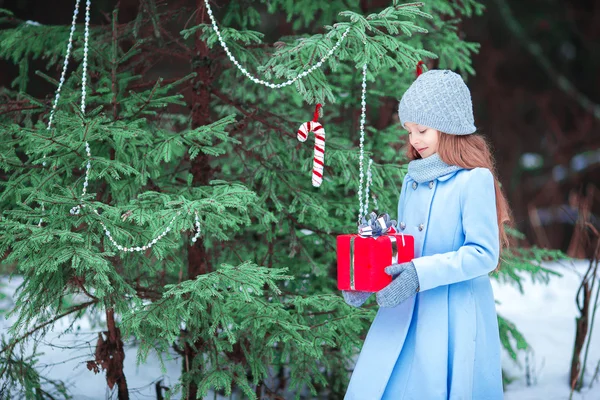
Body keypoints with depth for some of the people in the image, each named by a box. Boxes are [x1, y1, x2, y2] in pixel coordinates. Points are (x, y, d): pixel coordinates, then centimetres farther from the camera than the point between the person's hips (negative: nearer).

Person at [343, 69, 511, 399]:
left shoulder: (475, 180, -11)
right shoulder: (413, 179, 10)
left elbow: (484, 254, -15)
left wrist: (421, 273, -23)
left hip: (453, 319, -6)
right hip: (403, 314, 6)